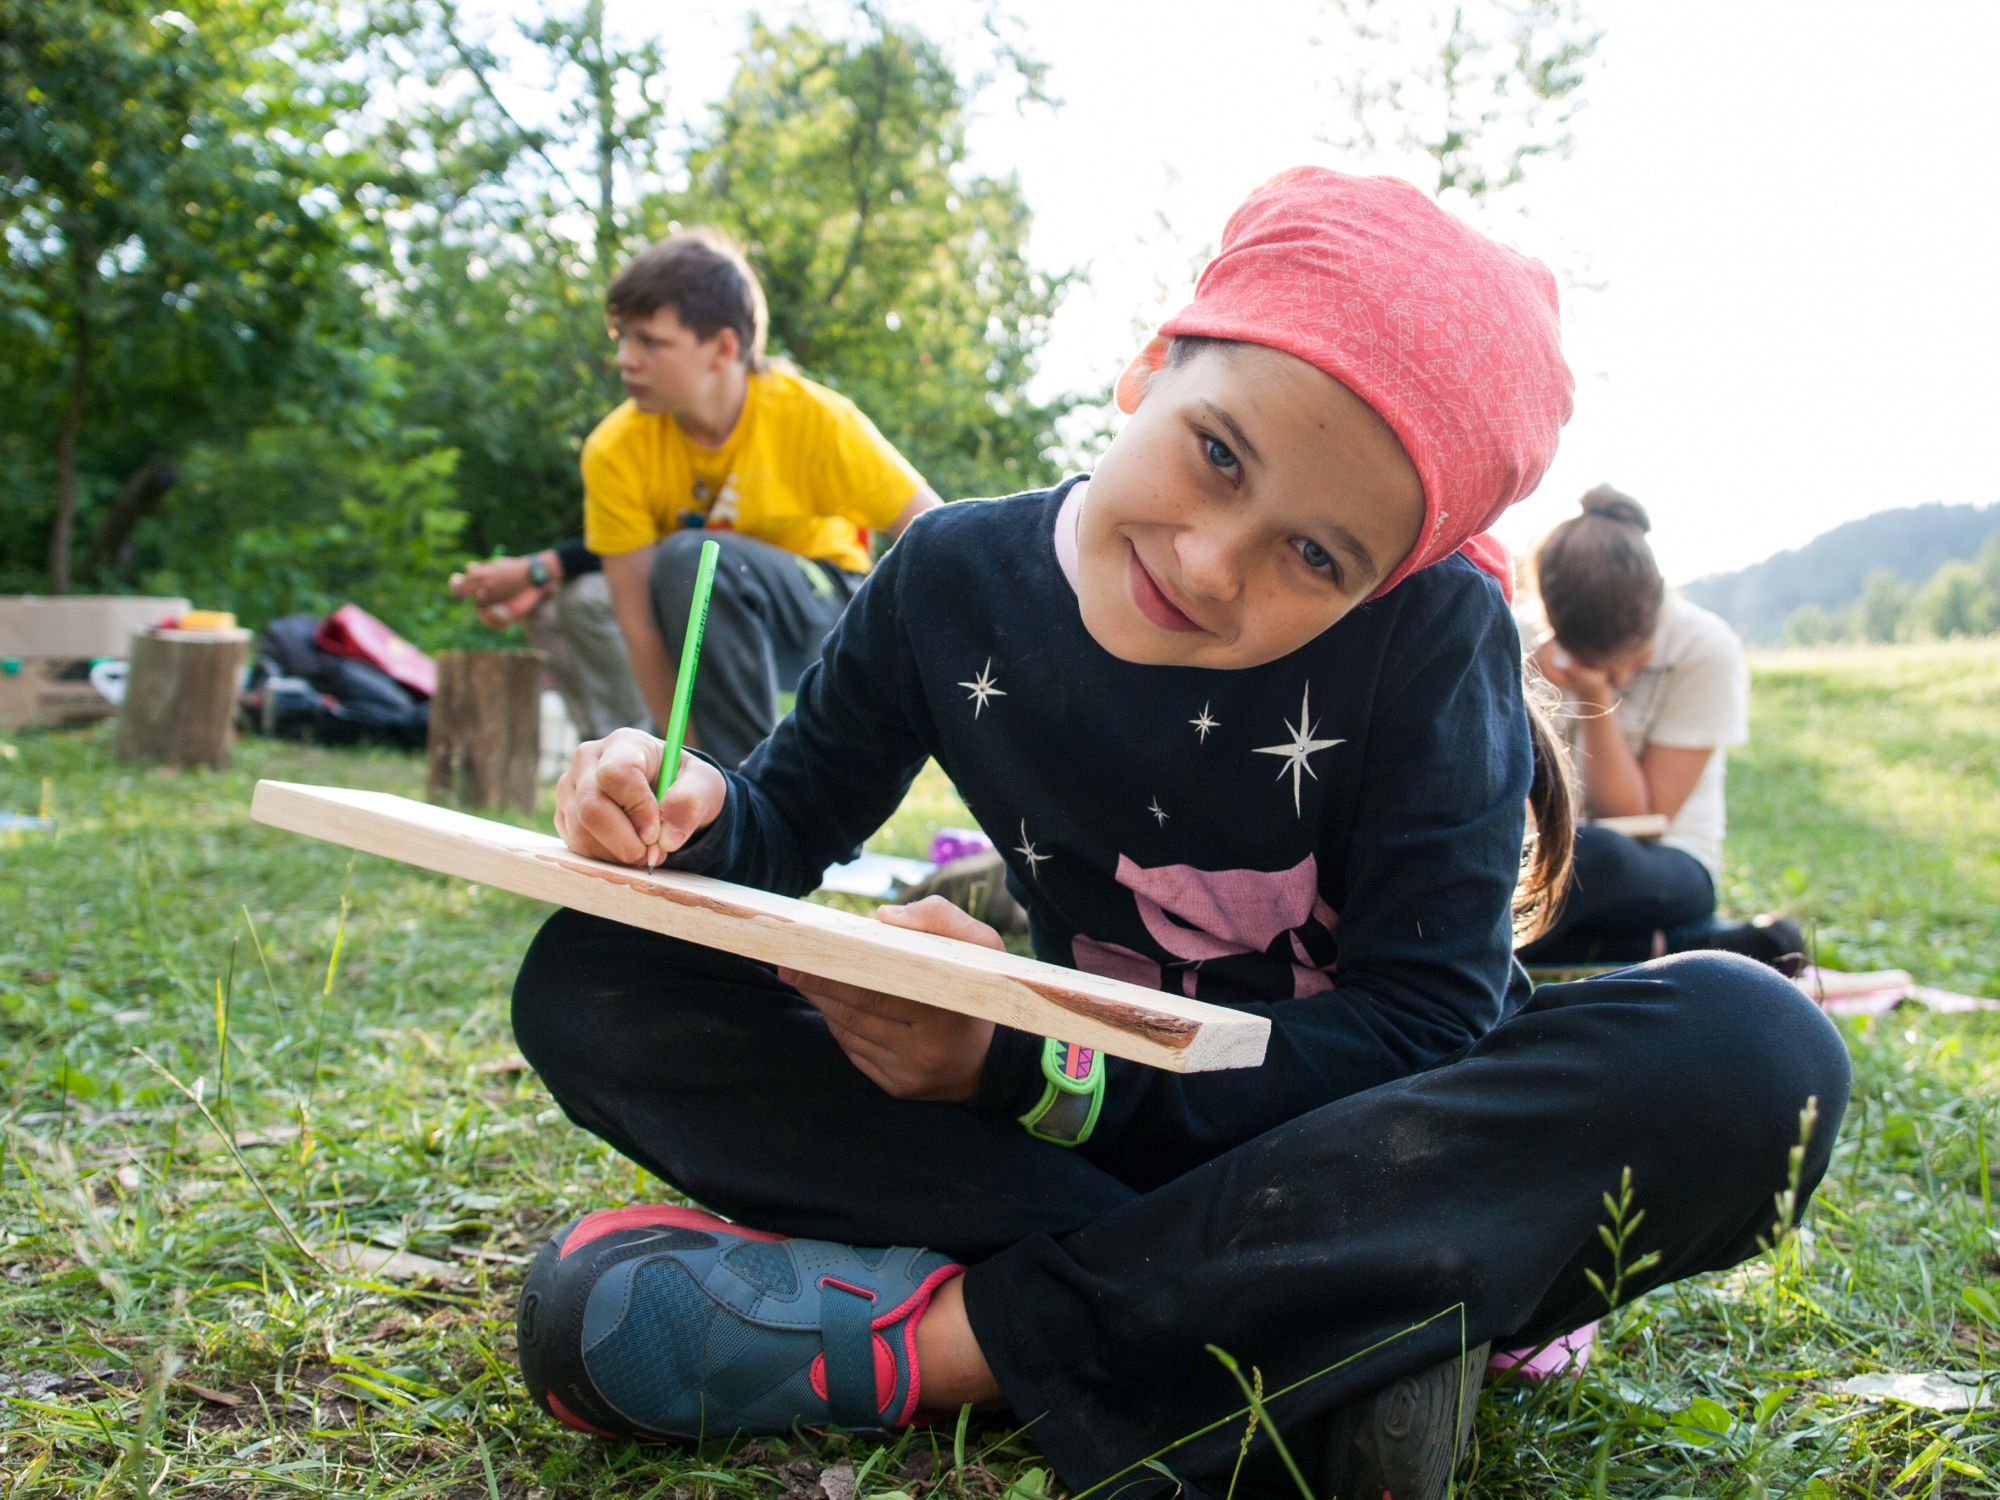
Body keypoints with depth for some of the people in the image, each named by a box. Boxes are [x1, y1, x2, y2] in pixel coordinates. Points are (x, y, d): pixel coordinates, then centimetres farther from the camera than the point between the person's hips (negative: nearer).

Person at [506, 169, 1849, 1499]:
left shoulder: (1432, 633, -18)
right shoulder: (960, 582, -8)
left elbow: (1423, 1019, -21)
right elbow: (794, 816, 3)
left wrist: (1034, 1067, -31)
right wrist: (696, 821, -22)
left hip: (1367, 1136, -2)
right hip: (1096, 1120, 3)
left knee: (1754, 1052, -34)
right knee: (594, 978, -15)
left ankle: (930, 1338, -32)